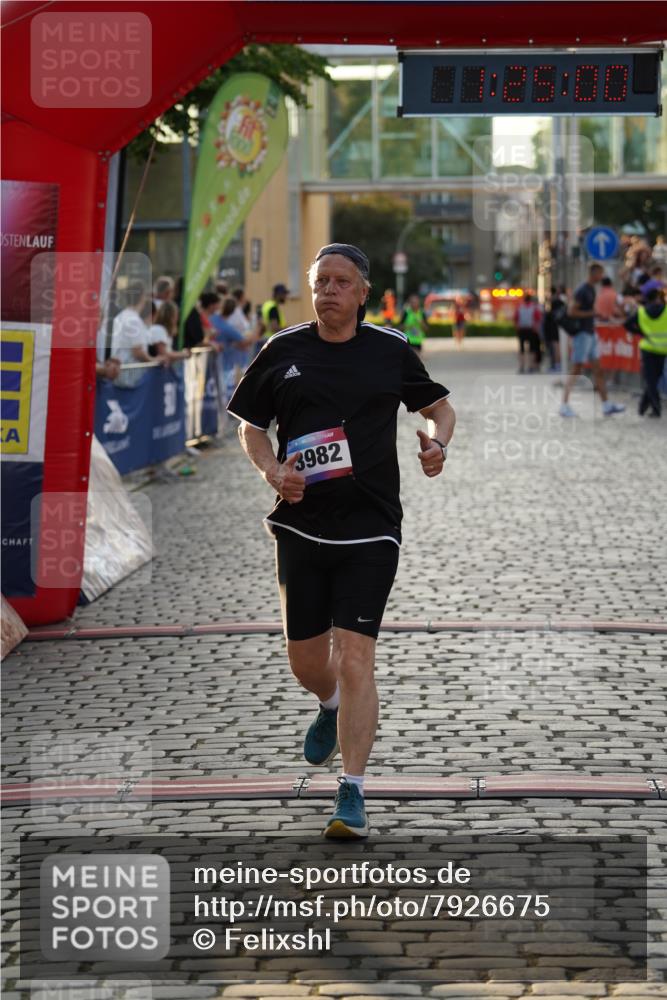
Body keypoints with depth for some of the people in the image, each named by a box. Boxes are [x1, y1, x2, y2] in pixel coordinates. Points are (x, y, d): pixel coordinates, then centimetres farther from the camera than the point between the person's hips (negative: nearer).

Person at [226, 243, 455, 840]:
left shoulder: (391, 350, 2)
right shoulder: (283, 351, 5)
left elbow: (440, 407, 15)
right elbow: (250, 425, 14)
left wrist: (437, 442, -7)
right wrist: (272, 471, -6)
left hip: (370, 528, -2)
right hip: (300, 526, 3)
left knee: (354, 660, -12)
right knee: (305, 662, 11)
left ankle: (352, 794, -5)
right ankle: (331, 707, 48)